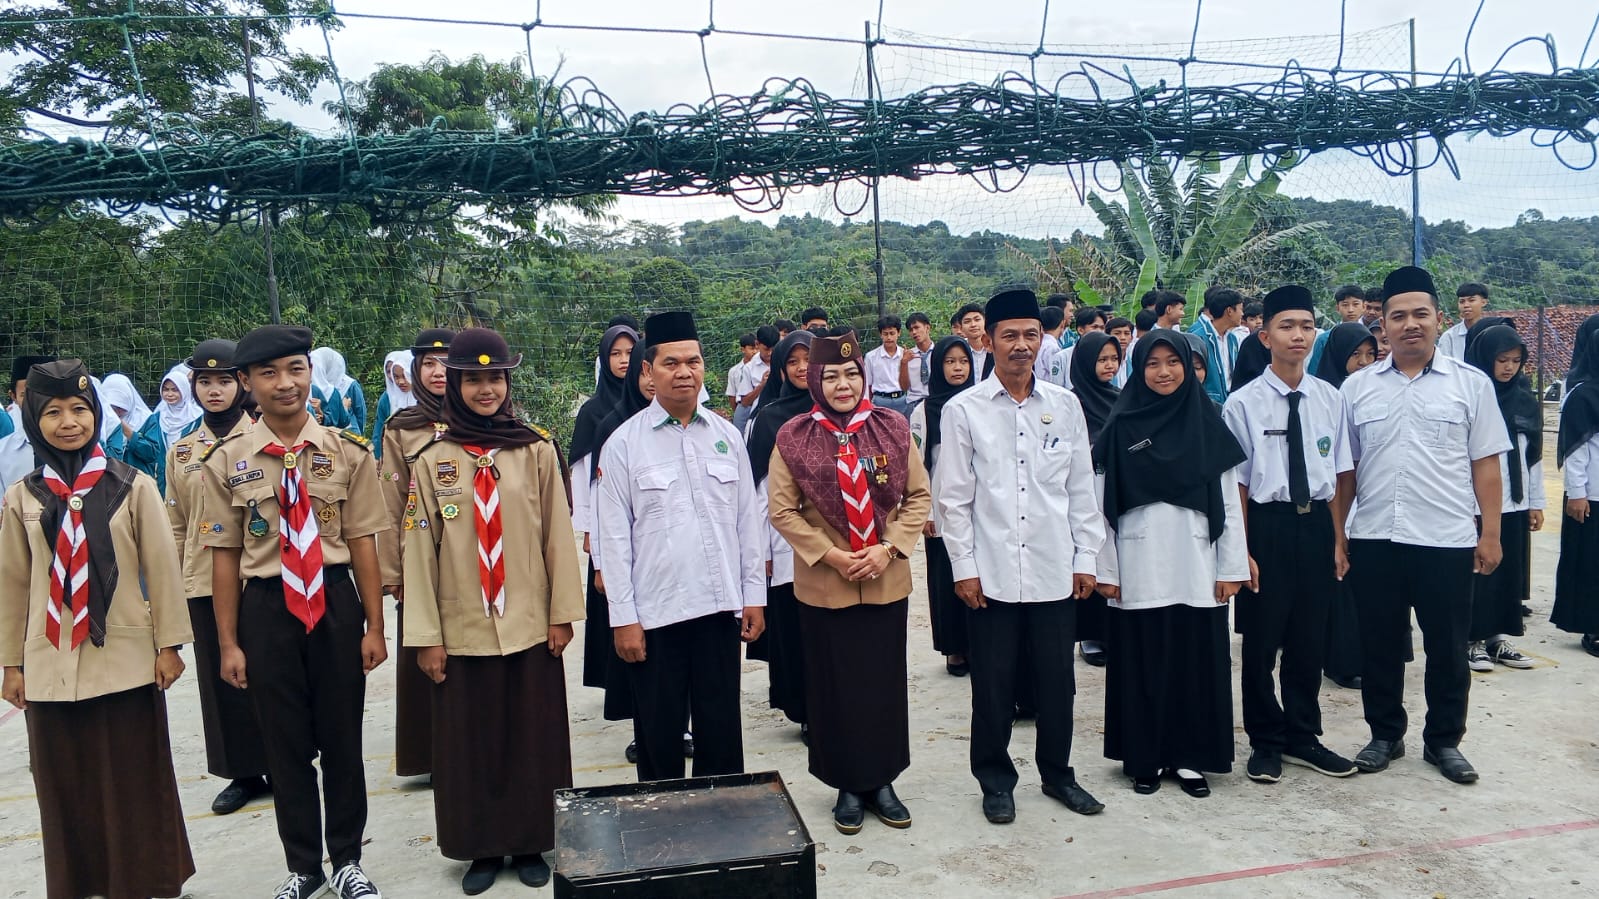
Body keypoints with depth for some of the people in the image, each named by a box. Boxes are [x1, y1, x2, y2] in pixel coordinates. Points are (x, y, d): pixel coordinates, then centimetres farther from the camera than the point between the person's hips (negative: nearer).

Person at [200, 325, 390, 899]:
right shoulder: (227, 461, -3)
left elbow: (362, 543, -2)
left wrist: (374, 626, -2)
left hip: (335, 603, 0)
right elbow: (224, 555, 0)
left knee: (342, 739, 12)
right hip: (266, 609, 0)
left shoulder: (348, 452, -4)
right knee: (285, 745, 13)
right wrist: (228, 643, 1)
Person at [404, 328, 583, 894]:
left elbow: (559, 535, 0)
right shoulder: (432, 461, -1)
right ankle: (483, 848, 26)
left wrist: (562, 612, -1)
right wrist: (426, 635, -3)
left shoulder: (538, 451, -3)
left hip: (530, 627, 0)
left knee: (532, 741, 10)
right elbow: (420, 550, -1)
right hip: (463, 630, 0)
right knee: (471, 743, 10)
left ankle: (530, 845, 26)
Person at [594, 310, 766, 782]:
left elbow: (748, 519, 9)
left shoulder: (727, 436, 5)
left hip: (720, 606, 3)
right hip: (654, 613, -2)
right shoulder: (624, 443, -4)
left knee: (722, 730, 13)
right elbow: (615, 536, -4)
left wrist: (754, 595, 6)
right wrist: (623, 618, -7)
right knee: (659, 735, 9)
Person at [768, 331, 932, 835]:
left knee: (886, 684, 11)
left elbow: (919, 495, 2)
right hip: (824, 585, -2)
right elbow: (782, 510, -5)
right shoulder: (793, 437, -5)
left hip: (887, 581, 2)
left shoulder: (893, 429, -1)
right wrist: (831, 555, -13)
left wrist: (888, 548, -11)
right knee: (836, 689, 9)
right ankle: (848, 787, 25)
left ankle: (882, 782, 28)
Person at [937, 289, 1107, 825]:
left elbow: (1081, 489, 8)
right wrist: (964, 568, -5)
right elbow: (953, 498, -2)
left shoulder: (1065, 406, 5)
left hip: (1054, 572, 2)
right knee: (993, 684, 7)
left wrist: (1086, 557, 5)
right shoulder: (963, 410, -2)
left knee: (1056, 680, 12)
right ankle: (996, 780, 24)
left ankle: (1057, 772, 31)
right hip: (991, 574, -2)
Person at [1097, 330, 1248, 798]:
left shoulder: (1209, 424, 6)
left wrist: (1232, 566, 1)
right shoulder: (1121, 427, 2)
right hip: (1139, 571, -1)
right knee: (1143, 664, 5)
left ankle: (1190, 757, 19)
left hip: (1196, 569, 1)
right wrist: (1106, 570, -3)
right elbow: (1104, 503, 1)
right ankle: (1145, 758, 17)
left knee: (1196, 662, 6)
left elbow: (1229, 500, 5)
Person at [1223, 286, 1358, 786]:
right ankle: (1266, 742, 25)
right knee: (1262, 639, 7)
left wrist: (1339, 540, 3)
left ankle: (1303, 736, 33)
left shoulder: (1331, 399, 3)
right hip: (1267, 524, -3)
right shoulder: (1244, 403, -8)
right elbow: (1236, 483, -7)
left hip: (1317, 524, 3)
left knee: (1310, 638, 15)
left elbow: (1342, 476, 6)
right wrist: (1243, 551, -9)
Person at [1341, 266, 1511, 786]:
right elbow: (1345, 468, 7)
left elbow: (1485, 466, 2)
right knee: (1380, 645, 11)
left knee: (1447, 648, 9)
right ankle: (1385, 734, 27)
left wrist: (1490, 534, -3)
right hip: (1373, 539, 1)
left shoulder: (1471, 384, 2)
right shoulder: (1358, 387, 5)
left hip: (1446, 540, -1)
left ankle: (1444, 740, 26)